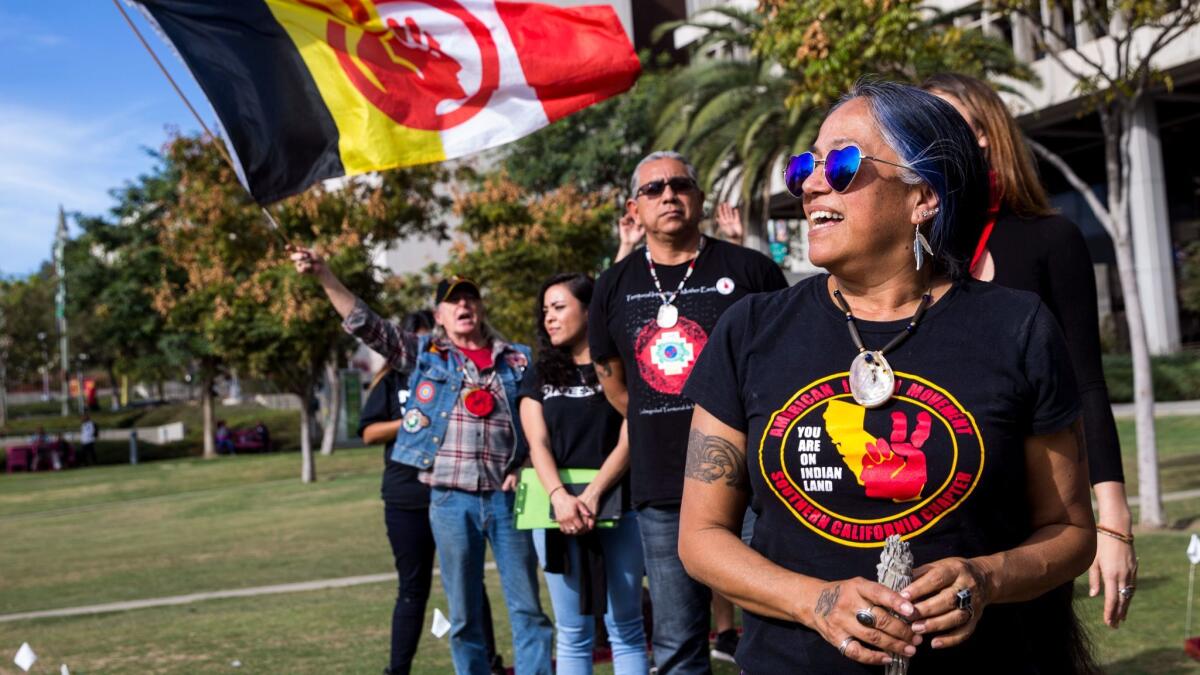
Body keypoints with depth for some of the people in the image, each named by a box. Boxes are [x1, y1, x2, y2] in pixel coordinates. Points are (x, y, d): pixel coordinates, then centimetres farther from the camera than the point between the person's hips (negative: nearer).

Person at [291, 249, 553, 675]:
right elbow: (365, 325, 3)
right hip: (450, 500, 0)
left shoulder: (518, 360, 9)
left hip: (507, 497, 0)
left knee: (527, 609, 1)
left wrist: (527, 468, -4)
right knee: (464, 617, 8)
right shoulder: (424, 353, 9)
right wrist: (324, 276, -5)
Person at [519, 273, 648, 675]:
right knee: (571, 633, 6)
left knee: (624, 629, 1)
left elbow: (629, 442, -5)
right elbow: (537, 444, 2)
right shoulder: (539, 378, 14)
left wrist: (592, 495, -20)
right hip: (556, 508, 3)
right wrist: (560, 497, -17)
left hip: (616, 505, -3)